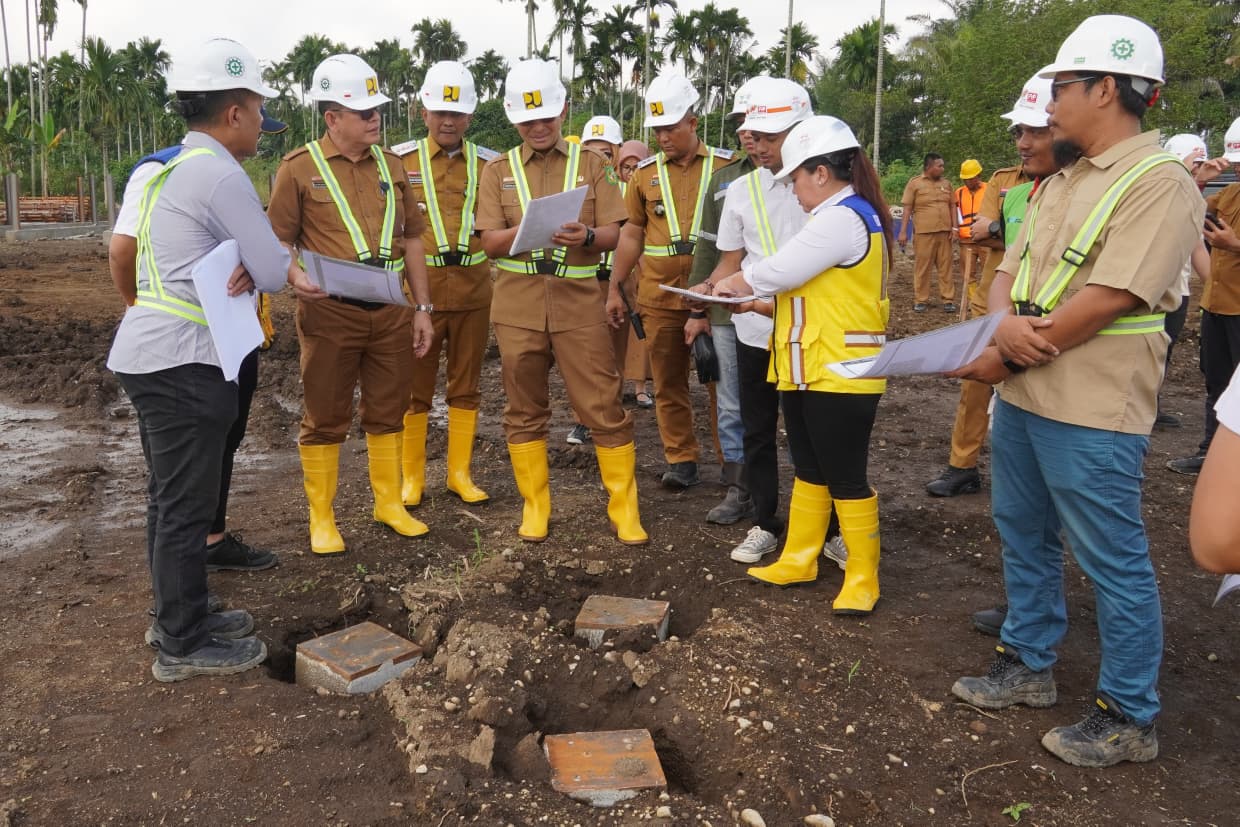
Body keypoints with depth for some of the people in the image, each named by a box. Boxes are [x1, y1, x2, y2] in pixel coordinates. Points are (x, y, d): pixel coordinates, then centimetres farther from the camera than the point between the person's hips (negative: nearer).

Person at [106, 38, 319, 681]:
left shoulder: (167, 169, 15)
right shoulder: (219, 174, -15)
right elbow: (275, 269, -13)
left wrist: (252, 267, 2)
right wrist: (269, 270, 7)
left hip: (148, 354, 10)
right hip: (183, 362, -10)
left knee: (170, 498, 18)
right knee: (186, 506, 0)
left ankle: (179, 616, 32)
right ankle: (183, 646, 12)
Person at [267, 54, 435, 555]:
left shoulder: (390, 165, 11)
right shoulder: (299, 168, -2)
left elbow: (412, 239, 14)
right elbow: (279, 242, -1)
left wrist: (422, 308, 10)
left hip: (391, 309, 4)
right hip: (330, 312, -4)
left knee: (388, 411, 13)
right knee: (325, 417, 5)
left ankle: (389, 504, 28)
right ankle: (321, 518, 18)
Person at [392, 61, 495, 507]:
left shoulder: (489, 164, 6)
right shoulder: (401, 160, 2)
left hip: (474, 290, 2)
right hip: (418, 288, -2)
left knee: (466, 384, 9)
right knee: (414, 386, 5)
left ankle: (460, 473, 21)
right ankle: (411, 476, 18)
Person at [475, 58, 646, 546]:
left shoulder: (590, 164, 7)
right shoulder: (498, 171, 9)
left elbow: (614, 235, 0)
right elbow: (490, 243, 0)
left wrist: (585, 236, -22)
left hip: (578, 304, -1)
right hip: (518, 307, 1)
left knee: (603, 408, -2)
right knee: (525, 410, 8)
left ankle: (623, 506, 10)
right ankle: (534, 505, 22)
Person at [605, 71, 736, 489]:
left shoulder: (726, 166, 1)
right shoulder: (645, 173, 8)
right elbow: (632, 234, 12)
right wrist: (615, 289, 9)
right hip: (660, 295, 2)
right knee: (668, 381, 7)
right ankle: (681, 460, 19)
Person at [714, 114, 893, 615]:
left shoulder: (843, 217, -18)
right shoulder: (843, 214, 15)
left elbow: (779, 270, -19)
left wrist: (733, 285, -1)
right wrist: (754, 301, 5)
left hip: (840, 374, -10)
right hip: (808, 369, 10)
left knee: (846, 478, 1)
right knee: (809, 471, 17)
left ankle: (862, 578, 15)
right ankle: (797, 560, 30)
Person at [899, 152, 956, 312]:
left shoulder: (946, 183, 13)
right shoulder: (915, 183, 0)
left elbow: (952, 207, 17)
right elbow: (907, 208, -2)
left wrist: (954, 226, 5)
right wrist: (903, 231, -7)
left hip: (945, 232, 4)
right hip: (924, 232, -3)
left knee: (945, 266, 4)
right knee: (922, 267, 0)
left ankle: (948, 300, 7)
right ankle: (921, 300, 7)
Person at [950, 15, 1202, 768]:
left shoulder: (1160, 181, -14)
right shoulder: (1061, 181, 13)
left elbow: (1108, 298, -22)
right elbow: (1011, 269, 9)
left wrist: (1003, 358, -16)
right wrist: (1007, 320, -15)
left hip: (1091, 410, -9)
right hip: (1023, 396, 9)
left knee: (1114, 562, 3)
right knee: (1025, 537, 19)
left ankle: (1131, 717, 18)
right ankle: (1029, 665, 36)